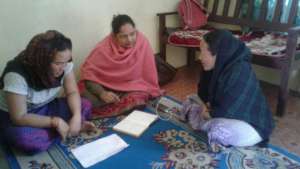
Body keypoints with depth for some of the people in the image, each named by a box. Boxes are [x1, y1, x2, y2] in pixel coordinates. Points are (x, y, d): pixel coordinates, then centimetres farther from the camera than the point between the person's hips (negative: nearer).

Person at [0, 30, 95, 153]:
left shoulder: (63, 64, -18)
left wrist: (77, 116, -29)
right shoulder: (17, 75, -33)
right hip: (13, 117, -3)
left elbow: (72, 92, -11)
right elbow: (19, 118, -28)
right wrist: (56, 122, -31)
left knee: (85, 106, -16)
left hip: (45, 108, 4)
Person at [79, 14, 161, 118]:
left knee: (137, 99, -31)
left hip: (133, 88, 1)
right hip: (107, 87, -1)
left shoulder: (142, 42, -17)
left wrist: (151, 92, -2)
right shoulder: (103, 48, -18)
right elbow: (88, 73, -15)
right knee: (86, 98, -27)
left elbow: (148, 73, -7)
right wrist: (102, 93, -29)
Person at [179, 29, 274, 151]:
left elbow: (227, 111, -32)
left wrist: (208, 113, -14)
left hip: (252, 126, -8)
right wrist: (206, 105, -10)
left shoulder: (240, 72, -31)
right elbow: (204, 91, 9)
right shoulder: (218, 66, -6)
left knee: (221, 128, -39)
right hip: (225, 114, 9)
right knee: (190, 101, 10)